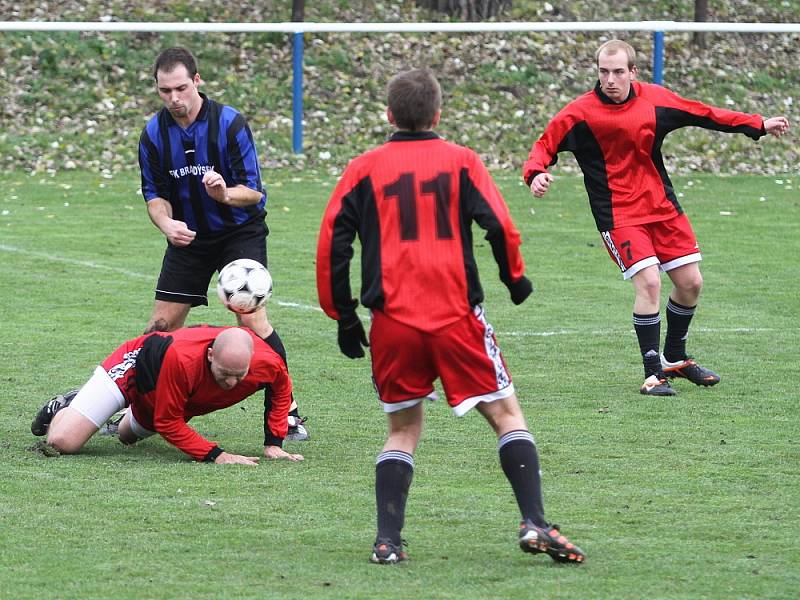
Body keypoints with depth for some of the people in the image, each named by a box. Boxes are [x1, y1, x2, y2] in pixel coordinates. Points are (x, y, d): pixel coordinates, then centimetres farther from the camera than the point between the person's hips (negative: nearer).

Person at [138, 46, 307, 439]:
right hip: (188, 238, 4)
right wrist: (166, 223, -23)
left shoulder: (229, 123, -18)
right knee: (162, 325, 2)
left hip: (240, 233, -4)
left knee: (252, 318, -17)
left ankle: (286, 411, -8)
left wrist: (225, 193, -39)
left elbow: (254, 190, -17)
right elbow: (155, 194, -1)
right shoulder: (154, 133, -7)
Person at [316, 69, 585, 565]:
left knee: (403, 427, 15)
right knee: (506, 414, 6)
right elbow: (499, 225, -4)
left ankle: (388, 540, 2)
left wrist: (344, 316, 13)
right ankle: (535, 524, -9)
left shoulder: (365, 168, 9)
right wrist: (515, 278, 14)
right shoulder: (460, 160, 5)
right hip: (456, 317, -2)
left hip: (392, 320, 2)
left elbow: (332, 242, 6)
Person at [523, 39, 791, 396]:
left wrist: (759, 125, 16)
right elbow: (545, 145, -8)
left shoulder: (655, 99, 0)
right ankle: (653, 373, -7)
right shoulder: (581, 113, -11)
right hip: (618, 215, -5)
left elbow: (705, 115, 12)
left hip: (663, 207, 5)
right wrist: (536, 174, -31)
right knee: (648, 282, -19)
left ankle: (674, 358, 31)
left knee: (691, 282, 8)